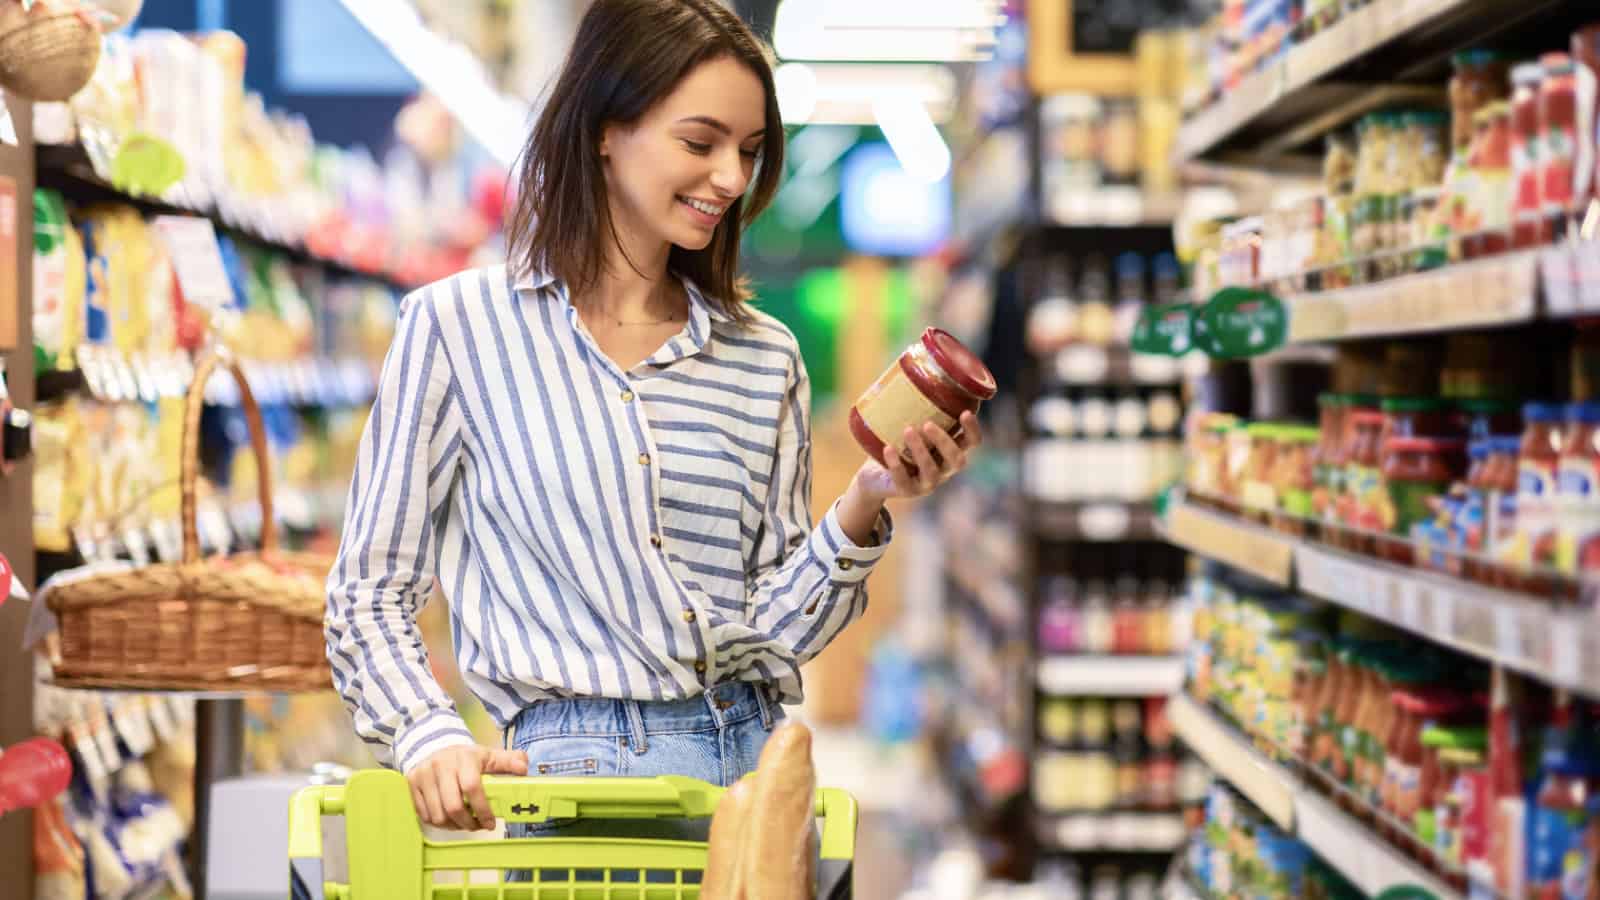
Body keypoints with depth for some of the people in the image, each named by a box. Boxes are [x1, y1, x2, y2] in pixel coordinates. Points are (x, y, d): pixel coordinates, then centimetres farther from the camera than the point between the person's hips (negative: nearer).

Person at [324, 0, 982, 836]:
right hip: (580, 765, -3)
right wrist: (430, 738, -13)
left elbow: (772, 632, 9)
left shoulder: (766, 359, 12)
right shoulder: (456, 326, 1)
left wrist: (862, 509, -7)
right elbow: (369, 599, 3)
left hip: (756, 765, 3)